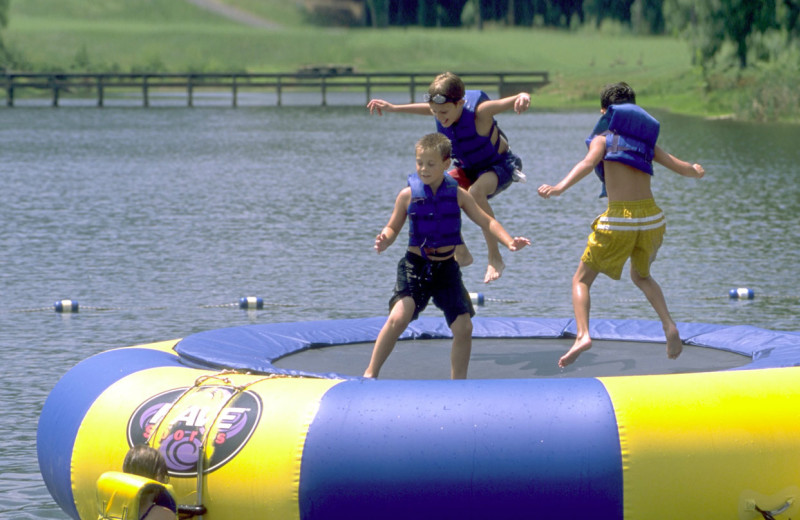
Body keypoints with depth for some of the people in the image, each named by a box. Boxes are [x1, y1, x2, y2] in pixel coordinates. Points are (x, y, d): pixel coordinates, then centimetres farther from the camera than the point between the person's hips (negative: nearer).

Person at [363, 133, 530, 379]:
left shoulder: (458, 194, -1)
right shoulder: (408, 194, -5)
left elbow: (486, 222, 5)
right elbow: (393, 228, 1)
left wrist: (508, 241, -10)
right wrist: (384, 241, -22)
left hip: (447, 267, 3)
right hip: (415, 266, -3)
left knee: (463, 328, 0)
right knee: (399, 317, -23)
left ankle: (458, 382, 19)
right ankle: (371, 373, -12)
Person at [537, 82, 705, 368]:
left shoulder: (603, 138, 5)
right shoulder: (646, 140, 15)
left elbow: (588, 162, -16)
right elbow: (681, 167, 15)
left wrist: (560, 187, -29)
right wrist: (696, 170, 39)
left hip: (619, 221, -4)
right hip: (652, 217, 4)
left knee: (581, 280, 9)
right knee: (641, 276, 30)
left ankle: (582, 334, -15)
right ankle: (669, 326, 8)